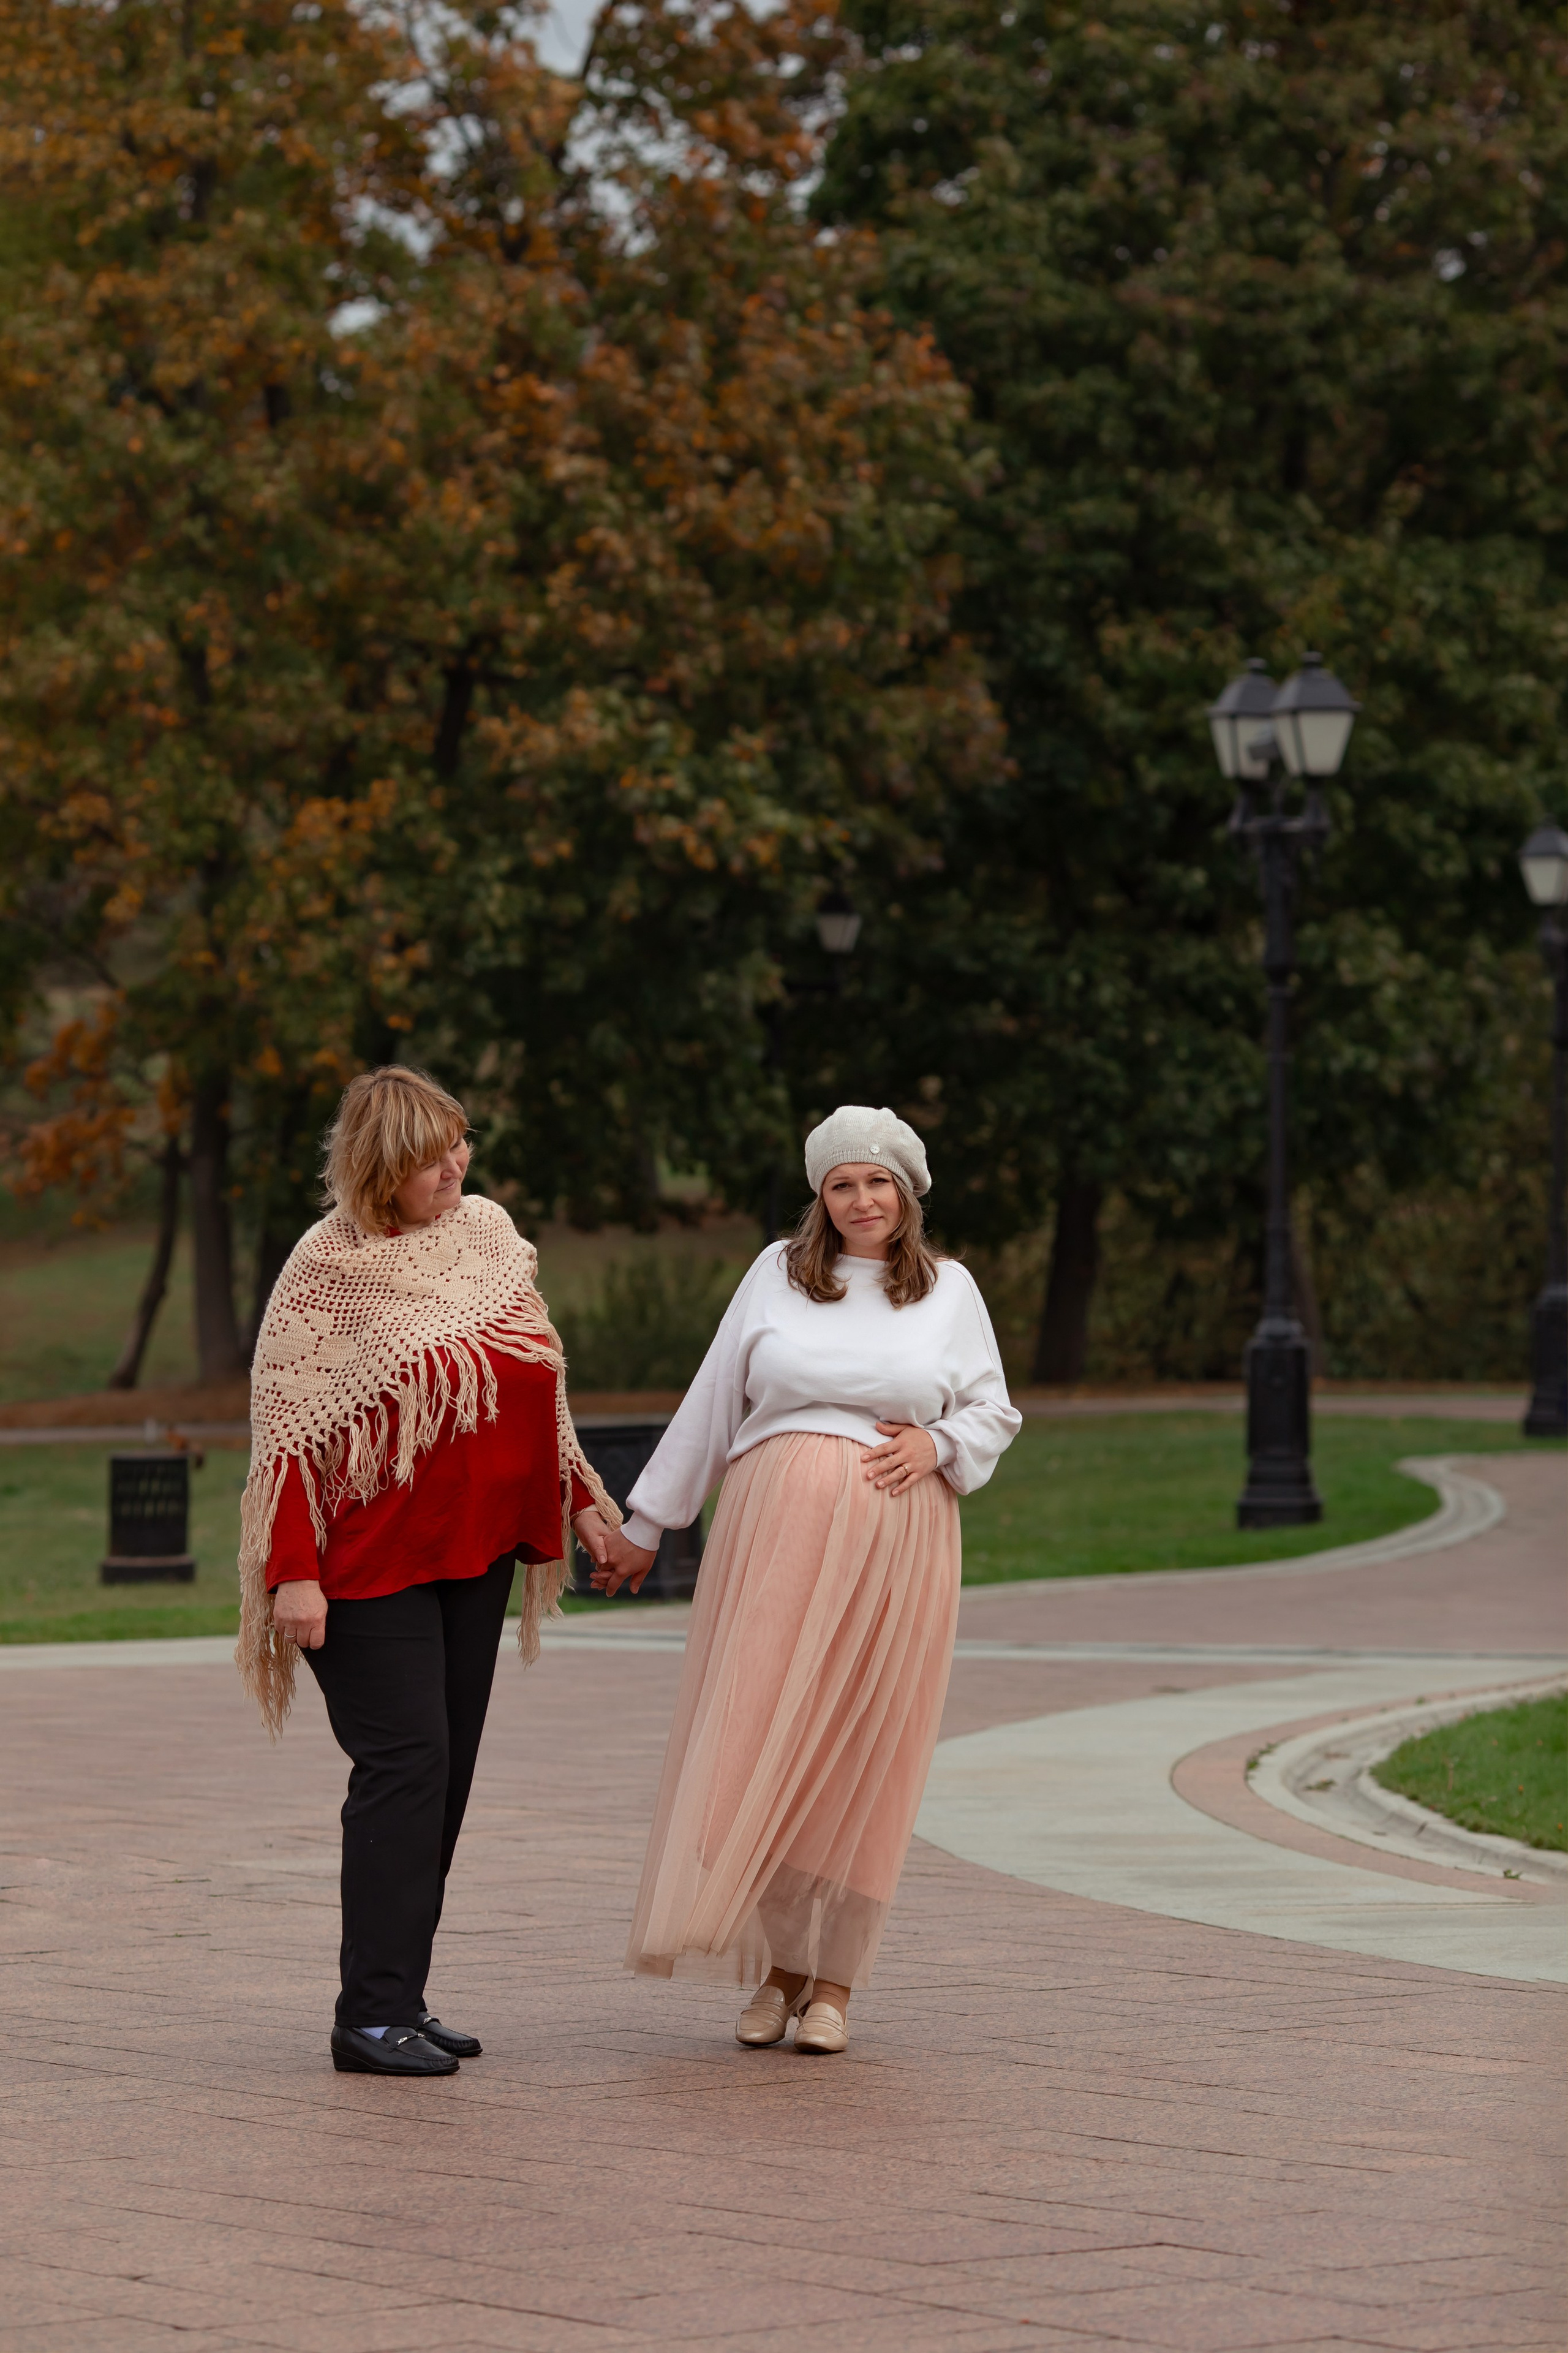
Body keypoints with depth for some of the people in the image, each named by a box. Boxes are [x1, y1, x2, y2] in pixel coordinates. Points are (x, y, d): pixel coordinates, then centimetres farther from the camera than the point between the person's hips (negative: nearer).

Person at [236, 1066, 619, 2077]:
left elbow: (536, 1379, 19)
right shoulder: (330, 1268, -11)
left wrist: (577, 1495, 18)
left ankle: (401, 1999, 13)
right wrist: (293, 1571, -17)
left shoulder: (489, 1230, 7)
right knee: (405, 1764, -13)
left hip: (474, 1554, 7)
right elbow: (288, 1424, -12)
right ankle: (373, 2016, -11)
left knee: (446, 1775, 7)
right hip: (372, 1562, -7)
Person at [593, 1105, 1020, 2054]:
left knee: (863, 1758, 0)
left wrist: (938, 1446, -7)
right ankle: (778, 1967, 7)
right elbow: (711, 1406, 13)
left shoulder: (950, 1290, 10)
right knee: (761, 1743, -5)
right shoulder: (779, 1273, 9)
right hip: (777, 1531, 0)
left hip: (896, 1544, 0)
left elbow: (996, 1415, 15)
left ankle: (835, 1981, 7)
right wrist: (645, 1524, 15)